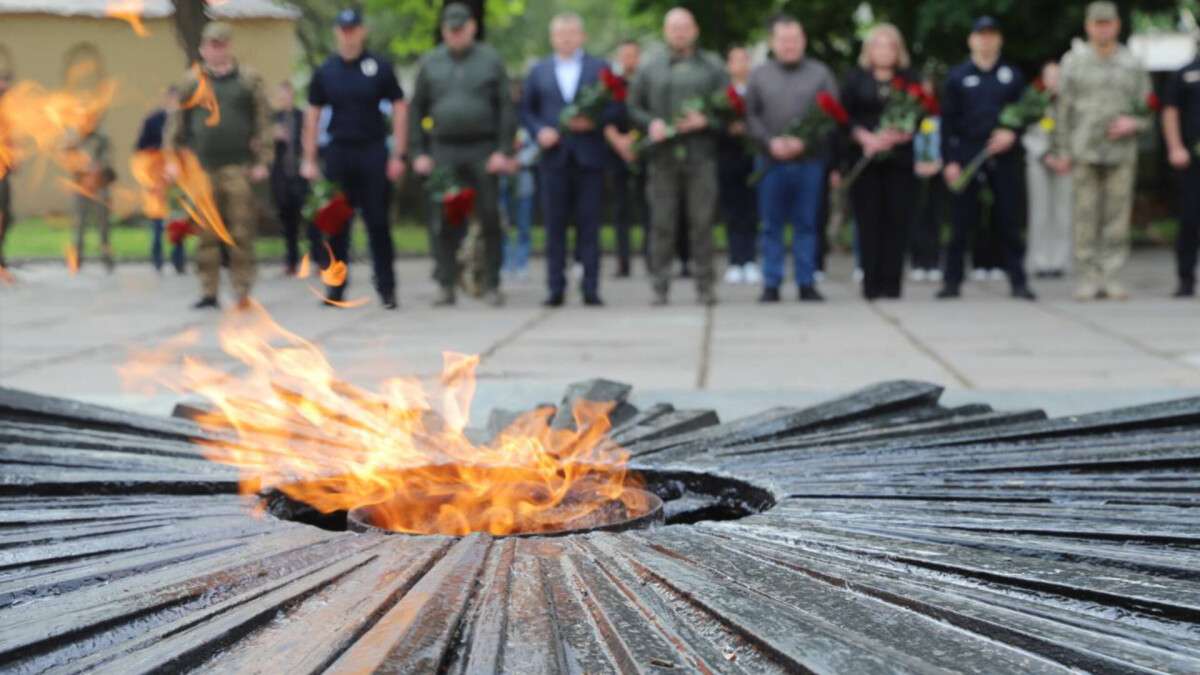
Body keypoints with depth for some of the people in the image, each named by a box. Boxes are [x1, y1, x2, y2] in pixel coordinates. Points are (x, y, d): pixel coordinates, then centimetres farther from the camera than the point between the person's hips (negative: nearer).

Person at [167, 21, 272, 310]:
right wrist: (172, 158, 2)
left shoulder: (249, 80, 5)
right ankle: (209, 292, 10)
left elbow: (263, 122, 2)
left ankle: (243, 292, 0)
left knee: (241, 232, -4)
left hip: (238, 167, -2)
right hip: (202, 167, 2)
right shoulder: (192, 82, 9)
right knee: (207, 234, 4)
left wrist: (262, 161, -4)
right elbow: (177, 122, 10)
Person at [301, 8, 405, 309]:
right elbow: (312, 114, 10)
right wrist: (309, 160, 5)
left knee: (378, 222, 1)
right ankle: (335, 287, 11)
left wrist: (398, 154, -5)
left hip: (373, 152, -2)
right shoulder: (325, 71, 6)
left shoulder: (379, 67, 0)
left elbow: (399, 108, 1)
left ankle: (386, 287, 7)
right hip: (338, 152, 2)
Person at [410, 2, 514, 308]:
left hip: (483, 151, -1)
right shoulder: (430, 63, 9)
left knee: (490, 219, -1)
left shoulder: (491, 61, 4)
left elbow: (506, 108, 1)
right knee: (444, 222, 1)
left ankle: (492, 286, 6)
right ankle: (446, 286, 7)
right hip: (444, 151, 2)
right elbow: (417, 109, 11)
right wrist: (420, 153, 4)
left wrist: (504, 150, -8)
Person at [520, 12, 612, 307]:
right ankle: (555, 288, 3)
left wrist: (594, 121, -13)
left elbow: (615, 107, 4)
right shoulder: (539, 71, 13)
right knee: (555, 224, 0)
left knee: (589, 224, -1)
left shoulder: (600, 69, 8)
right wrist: (539, 131, -6)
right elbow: (526, 110, 11)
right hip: (554, 156, 1)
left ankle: (590, 288, 1)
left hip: (589, 157, -1)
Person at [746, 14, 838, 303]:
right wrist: (770, 141, -12)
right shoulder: (759, 75, 9)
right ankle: (771, 285, 9)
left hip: (810, 161, 0)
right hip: (772, 161, 0)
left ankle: (806, 283, 10)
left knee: (807, 224, 4)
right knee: (771, 225, 3)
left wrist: (804, 140, -14)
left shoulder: (820, 73, 6)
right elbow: (751, 115, 3)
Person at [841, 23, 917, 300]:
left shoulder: (909, 79, 14)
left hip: (900, 159, 1)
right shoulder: (855, 79, 11)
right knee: (869, 220, -4)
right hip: (865, 158, -1)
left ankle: (891, 283, -3)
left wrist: (903, 134, -13)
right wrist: (867, 138, -13)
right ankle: (872, 283, -1)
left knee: (897, 220, -5)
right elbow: (845, 116, 3)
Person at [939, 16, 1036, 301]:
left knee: (1008, 221, 2)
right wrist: (950, 160, -5)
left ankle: (1018, 282, 6)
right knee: (962, 221, 0)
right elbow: (948, 120, 2)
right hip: (967, 157, -1)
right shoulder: (957, 76, 4)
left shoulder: (1012, 75, 9)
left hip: (1003, 157, 1)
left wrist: (1012, 132, -9)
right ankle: (952, 280, 7)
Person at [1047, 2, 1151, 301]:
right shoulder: (1073, 62, 6)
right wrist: (1061, 150, -1)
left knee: (1117, 216, -1)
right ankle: (1088, 279, 2)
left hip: (1122, 152, 1)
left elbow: (1147, 108, 11)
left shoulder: (1132, 64, 8)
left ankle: (1111, 276, 5)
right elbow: (1063, 108, 4)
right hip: (1084, 153, -1)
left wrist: (1132, 122, -10)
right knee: (1086, 217, -2)